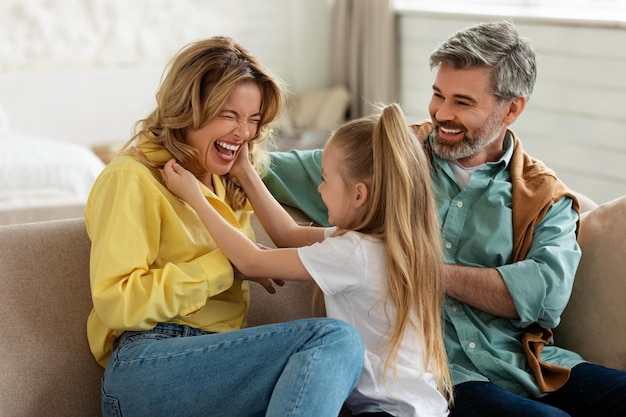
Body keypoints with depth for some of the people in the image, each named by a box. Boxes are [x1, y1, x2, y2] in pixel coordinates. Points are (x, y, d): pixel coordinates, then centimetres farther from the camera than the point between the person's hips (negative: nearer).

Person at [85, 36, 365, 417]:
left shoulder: (228, 184, 25)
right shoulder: (131, 180, 0)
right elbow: (116, 303, -12)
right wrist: (226, 265, -8)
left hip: (219, 359, 7)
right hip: (146, 367, -7)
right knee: (335, 339, -27)